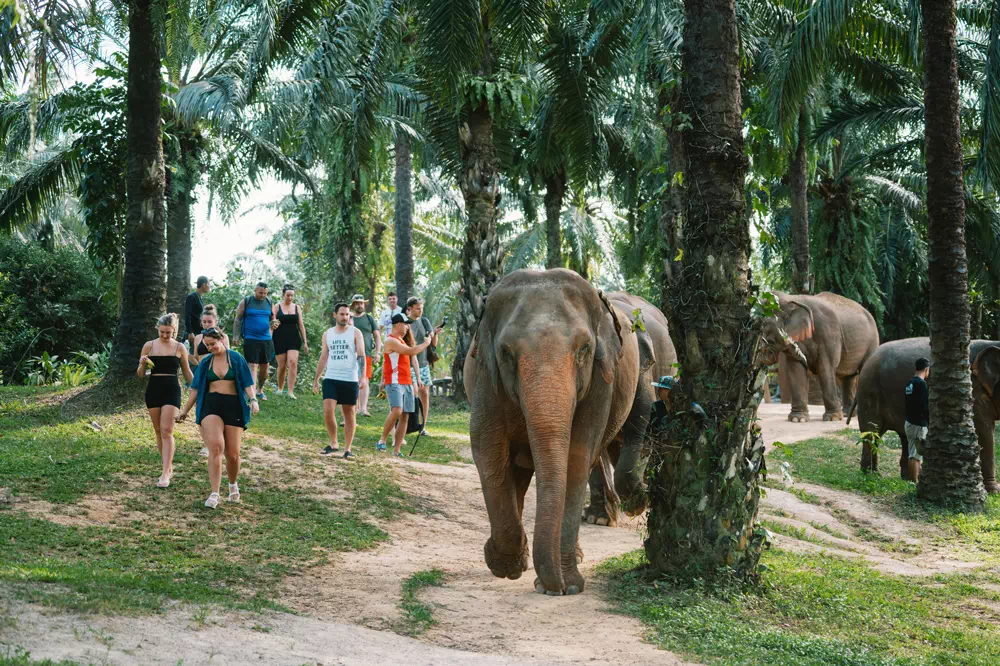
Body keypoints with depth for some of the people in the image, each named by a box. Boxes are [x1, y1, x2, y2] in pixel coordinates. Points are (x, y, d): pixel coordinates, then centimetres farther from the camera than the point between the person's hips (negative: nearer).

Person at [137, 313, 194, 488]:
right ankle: (168, 467, 22)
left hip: (171, 390, -2)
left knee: (167, 430, -11)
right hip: (153, 389, 3)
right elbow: (140, 375, 7)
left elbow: (187, 372, 13)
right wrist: (142, 364, -14)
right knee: (158, 431, 8)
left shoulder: (179, 348, 1)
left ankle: (165, 473, -13)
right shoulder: (149, 346, 3)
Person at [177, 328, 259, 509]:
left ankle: (233, 485, 32)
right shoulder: (206, 363, 13)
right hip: (210, 405, 1)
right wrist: (185, 410, 16)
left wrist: (253, 399, -16)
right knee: (216, 447, -19)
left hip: (233, 406, -1)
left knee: (233, 454, 1)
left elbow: (247, 383, 2)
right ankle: (214, 494, -22)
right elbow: (196, 389, 17)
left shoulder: (236, 358, 6)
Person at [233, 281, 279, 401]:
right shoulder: (245, 302, 1)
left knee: (265, 366, 9)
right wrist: (236, 335, -7)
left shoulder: (269, 302, 12)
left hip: (266, 339, 4)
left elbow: (272, 319, 19)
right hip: (250, 339, -4)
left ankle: (260, 390, 27)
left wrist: (273, 324, -5)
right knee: (253, 365, -11)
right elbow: (238, 320, 2)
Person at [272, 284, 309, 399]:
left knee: (293, 363, -15)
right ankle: (280, 389, 22)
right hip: (280, 339, -1)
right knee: (282, 365, 1)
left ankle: (290, 391, -16)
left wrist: (305, 342, 10)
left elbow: (301, 325, 12)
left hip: (294, 339, 1)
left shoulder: (297, 308, 9)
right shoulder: (277, 307, 2)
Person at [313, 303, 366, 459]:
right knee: (328, 410, -12)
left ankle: (347, 449, 9)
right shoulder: (327, 334, 11)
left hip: (350, 380, -2)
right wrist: (316, 379, 13)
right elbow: (323, 357, 16)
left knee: (349, 414, 3)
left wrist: (363, 375, -20)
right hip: (330, 378, 2)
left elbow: (361, 355, -7)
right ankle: (333, 443, 5)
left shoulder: (355, 333, 0)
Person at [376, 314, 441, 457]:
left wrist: (432, 335, 29)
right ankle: (382, 440, -15)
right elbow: (412, 351, -19)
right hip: (394, 383, -9)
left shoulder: (400, 340, 20)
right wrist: (426, 343, -4)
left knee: (405, 416, 4)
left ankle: (396, 450, 5)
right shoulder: (391, 341, -12)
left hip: (407, 382, 9)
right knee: (397, 411, -26)